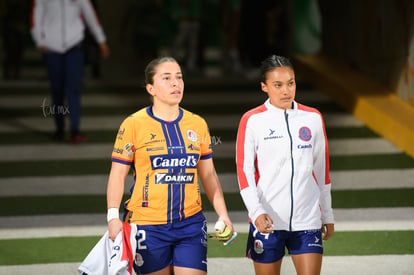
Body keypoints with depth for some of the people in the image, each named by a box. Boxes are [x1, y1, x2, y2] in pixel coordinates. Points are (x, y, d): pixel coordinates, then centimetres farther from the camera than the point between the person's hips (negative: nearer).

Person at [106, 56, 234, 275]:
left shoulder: (198, 124, 8)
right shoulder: (133, 125, -4)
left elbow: (208, 175, 16)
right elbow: (117, 175, -2)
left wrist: (222, 214, 9)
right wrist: (113, 216, -13)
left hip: (191, 224, 3)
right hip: (147, 226, -3)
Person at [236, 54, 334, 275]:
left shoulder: (313, 118, 6)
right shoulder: (251, 121, -3)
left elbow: (322, 170, 14)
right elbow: (244, 171, -7)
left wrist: (327, 215, 17)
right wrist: (256, 211, -20)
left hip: (307, 222, 2)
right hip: (267, 221, -2)